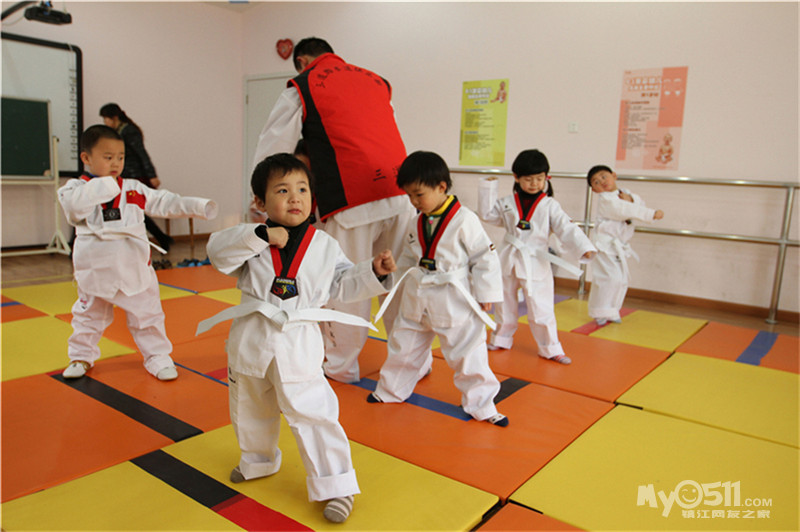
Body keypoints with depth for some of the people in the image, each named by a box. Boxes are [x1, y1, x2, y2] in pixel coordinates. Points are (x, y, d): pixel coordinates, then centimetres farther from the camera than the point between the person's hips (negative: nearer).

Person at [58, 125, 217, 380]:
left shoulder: (134, 189, 4)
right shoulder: (75, 188, -5)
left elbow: (164, 202, 6)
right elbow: (74, 206, -26)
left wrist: (198, 206, -1)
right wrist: (105, 185, -24)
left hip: (134, 266, 1)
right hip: (96, 268, -1)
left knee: (147, 313, 8)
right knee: (88, 314, 18)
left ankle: (157, 357, 23)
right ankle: (81, 356, 39)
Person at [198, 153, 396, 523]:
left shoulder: (324, 245, -1)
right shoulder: (253, 239, -3)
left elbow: (342, 284, 5)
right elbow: (218, 252, -17)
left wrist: (374, 272, -9)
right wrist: (260, 236, -25)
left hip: (297, 344, -2)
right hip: (251, 340, 3)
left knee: (312, 414, -5)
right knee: (250, 409, 23)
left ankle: (335, 486, 13)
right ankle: (258, 460, 52)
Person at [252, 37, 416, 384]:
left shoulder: (301, 89, 8)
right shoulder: (376, 81, 22)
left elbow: (272, 151, 10)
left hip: (352, 201, -5)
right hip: (399, 192, 5)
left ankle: (341, 365, 26)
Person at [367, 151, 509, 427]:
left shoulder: (465, 220, -16)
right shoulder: (416, 223, 3)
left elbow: (485, 258, -11)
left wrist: (485, 295, -9)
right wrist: (396, 285, 19)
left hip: (453, 301, -6)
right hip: (416, 298, 6)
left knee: (468, 353, 3)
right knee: (404, 345, 19)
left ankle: (481, 405, 21)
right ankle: (390, 391, 40)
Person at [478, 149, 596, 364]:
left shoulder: (549, 206, -7)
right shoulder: (507, 203, 1)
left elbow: (566, 229, -12)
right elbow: (487, 214, 7)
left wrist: (584, 248, -25)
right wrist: (488, 188, -1)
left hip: (536, 263, -3)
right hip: (509, 260, 3)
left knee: (541, 309, 0)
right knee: (505, 304, 17)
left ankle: (550, 349, 15)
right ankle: (501, 339, 36)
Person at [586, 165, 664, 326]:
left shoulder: (625, 193, 11)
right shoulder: (605, 199, -15)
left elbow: (641, 205, 3)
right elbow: (626, 211, -23)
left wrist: (630, 199, -18)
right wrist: (653, 214, -21)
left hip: (620, 245, 8)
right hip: (606, 244, -8)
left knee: (622, 279, 13)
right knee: (610, 277, -15)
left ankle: (611, 311, 28)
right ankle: (600, 312, 0)